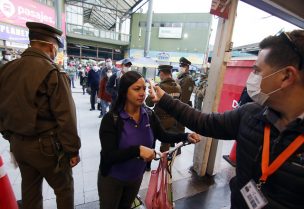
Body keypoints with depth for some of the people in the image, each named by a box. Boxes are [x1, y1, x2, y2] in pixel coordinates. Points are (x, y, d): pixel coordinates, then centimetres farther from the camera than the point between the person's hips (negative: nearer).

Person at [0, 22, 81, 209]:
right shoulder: (52, 73, -20)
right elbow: (66, 117, -22)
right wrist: (73, 149, -11)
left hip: (18, 143, 7)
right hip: (46, 145, -7)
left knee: (30, 188, 25)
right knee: (64, 188, 15)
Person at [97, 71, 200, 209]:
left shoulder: (149, 115, -14)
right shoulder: (111, 119, -26)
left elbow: (162, 136, -3)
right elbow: (109, 156, -30)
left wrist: (185, 136, -17)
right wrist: (138, 149, -42)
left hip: (136, 176, 4)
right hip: (112, 178, -3)